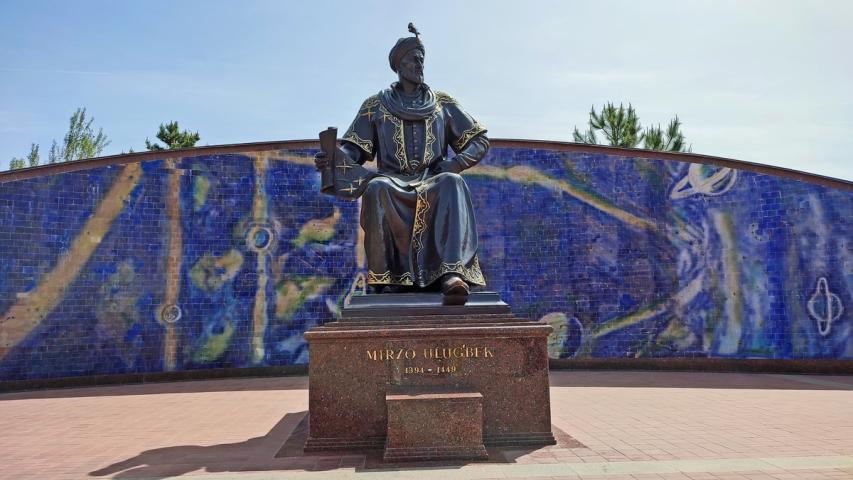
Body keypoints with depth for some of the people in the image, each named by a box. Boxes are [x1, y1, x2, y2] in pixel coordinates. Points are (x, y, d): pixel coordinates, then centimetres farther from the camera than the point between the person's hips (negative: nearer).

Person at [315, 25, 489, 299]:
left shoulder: (443, 104, 19)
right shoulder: (376, 106, 16)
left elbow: (480, 142, 17)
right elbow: (355, 149, 8)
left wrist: (455, 163, -4)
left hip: (434, 182, 1)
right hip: (394, 182, 0)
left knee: (452, 183, -36)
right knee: (376, 188, -38)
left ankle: (451, 272, -51)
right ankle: (386, 278, -35)